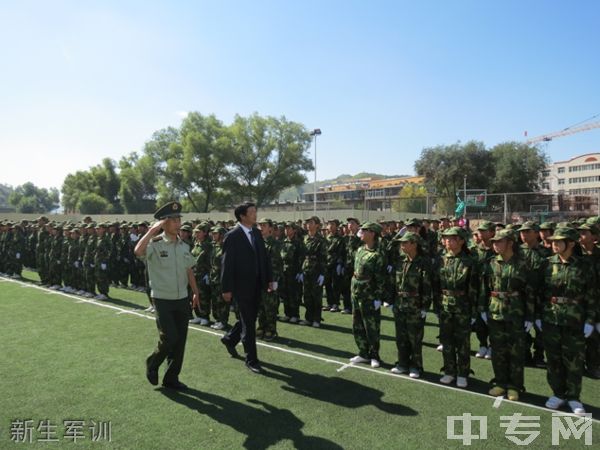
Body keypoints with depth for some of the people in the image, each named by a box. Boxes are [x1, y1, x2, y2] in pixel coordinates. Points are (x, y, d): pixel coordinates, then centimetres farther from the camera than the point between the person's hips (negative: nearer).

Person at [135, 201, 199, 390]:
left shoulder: (184, 246, 7)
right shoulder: (155, 244, -11)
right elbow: (138, 251, -34)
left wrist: (195, 292, 15)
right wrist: (152, 230, -28)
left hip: (182, 299, 6)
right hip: (163, 300, -5)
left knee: (180, 340, 9)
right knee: (170, 337, -9)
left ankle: (172, 378, 26)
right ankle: (152, 363, 23)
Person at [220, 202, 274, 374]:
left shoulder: (257, 233, 7)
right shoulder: (232, 236, -13)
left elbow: (264, 257, 11)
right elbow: (227, 264, -13)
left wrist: (269, 279, 9)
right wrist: (226, 289, -13)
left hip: (256, 284, 7)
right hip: (242, 285, -7)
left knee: (250, 319, 17)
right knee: (249, 322, 1)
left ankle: (229, 339, 42)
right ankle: (251, 359, 14)